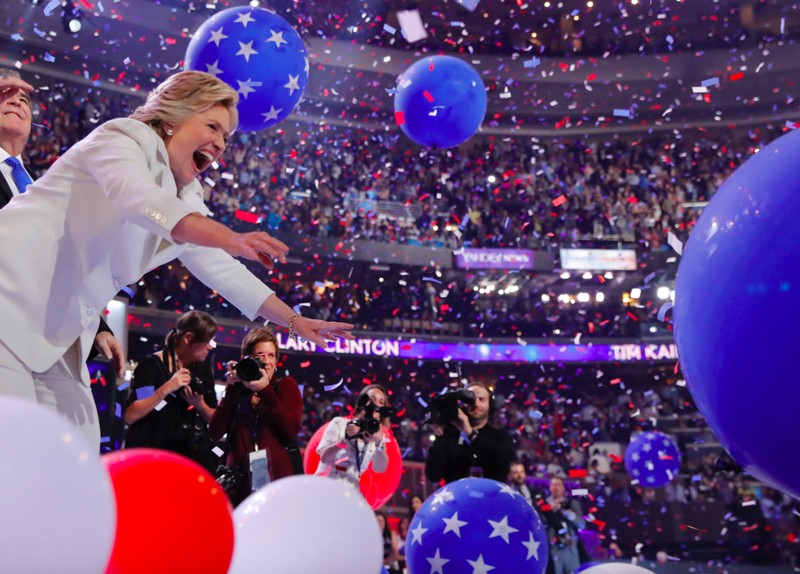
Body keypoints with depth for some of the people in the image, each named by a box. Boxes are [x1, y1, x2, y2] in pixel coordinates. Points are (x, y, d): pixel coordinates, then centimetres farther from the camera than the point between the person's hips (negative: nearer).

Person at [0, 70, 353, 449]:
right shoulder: (125, 137, -8)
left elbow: (223, 271, 20)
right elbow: (142, 200, -30)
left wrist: (294, 322, 18)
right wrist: (230, 239, -44)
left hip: (56, 335, 9)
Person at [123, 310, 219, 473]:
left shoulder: (203, 369, 7)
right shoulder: (152, 365, -10)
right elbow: (129, 416, -19)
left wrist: (200, 405, -12)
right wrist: (166, 388, -25)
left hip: (195, 456, 5)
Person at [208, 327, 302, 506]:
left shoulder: (286, 385, 7)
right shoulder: (237, 390, 13)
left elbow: (291, 431, -8)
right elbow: (215, 433, 0)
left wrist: (265, 391, -11)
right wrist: (231, 388, -4)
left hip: (279, 478, -2)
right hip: (240, 482, 2)